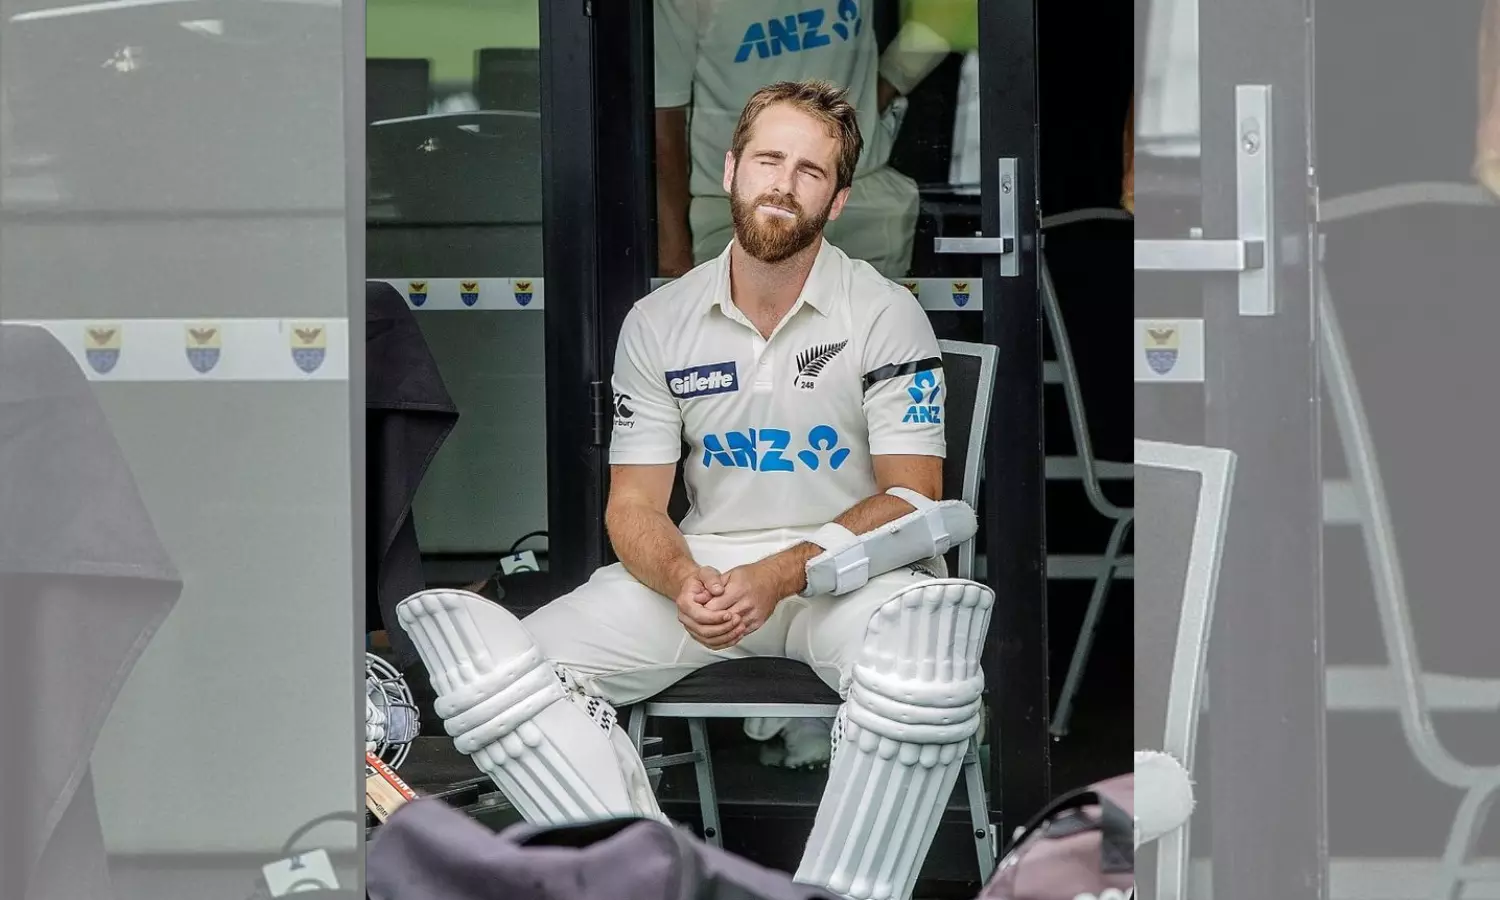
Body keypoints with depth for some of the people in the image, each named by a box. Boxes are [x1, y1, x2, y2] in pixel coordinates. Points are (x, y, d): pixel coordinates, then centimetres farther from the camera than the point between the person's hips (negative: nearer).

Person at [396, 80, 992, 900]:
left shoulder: (887, 315, -3)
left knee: (927, 637, -41)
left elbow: (911, 496, -7)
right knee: (490, 662, -21)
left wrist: (780, 577, -21)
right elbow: (634, 502, 6)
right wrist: (681, 578, -18)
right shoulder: (657, 324, 6)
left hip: (845, 569, -3)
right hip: (704, 564, 3)